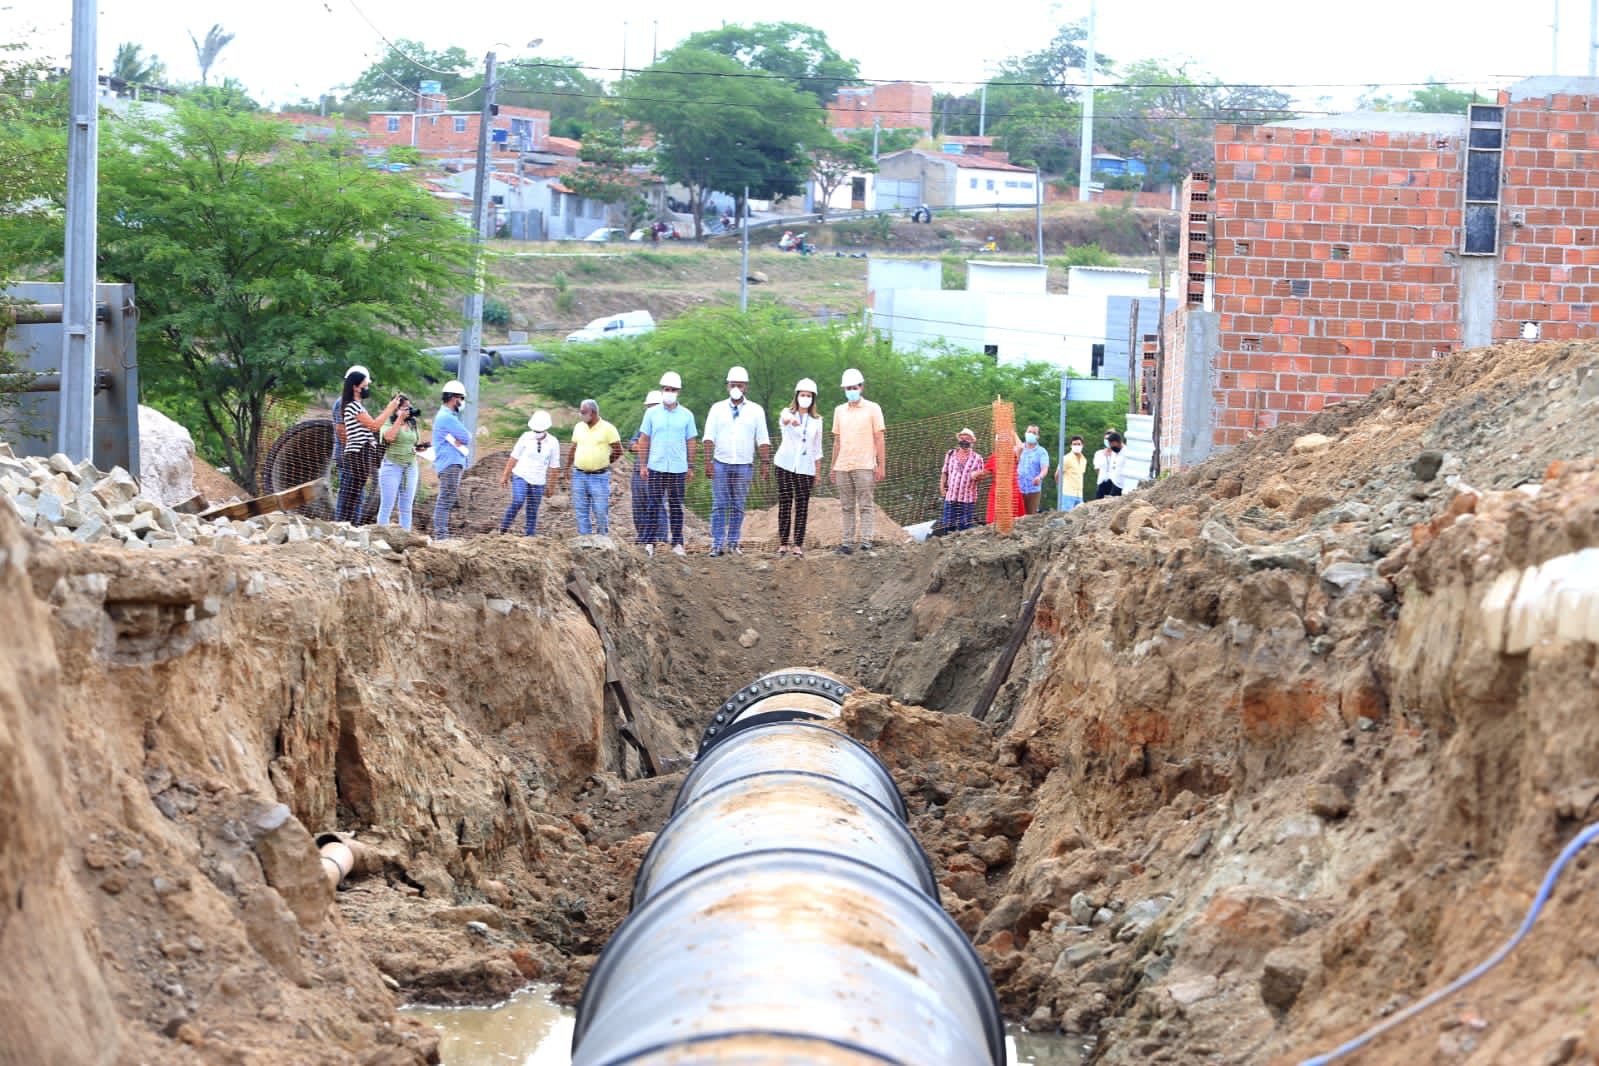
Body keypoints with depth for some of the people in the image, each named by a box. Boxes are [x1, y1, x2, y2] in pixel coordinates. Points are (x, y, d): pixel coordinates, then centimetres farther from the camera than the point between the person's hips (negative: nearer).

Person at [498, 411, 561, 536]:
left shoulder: (553, 443, -2)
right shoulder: (526, 437, -5)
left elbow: (554, 467, 5)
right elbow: (514, 458, 1)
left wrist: (551, 486, 7)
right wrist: (505, 476, 1)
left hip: (538, 482, 2)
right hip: (520, 476, -2)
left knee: (532, 511, 3)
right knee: (518, 502, -22)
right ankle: (503, 529, -11)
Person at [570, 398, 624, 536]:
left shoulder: (608, 428, -6)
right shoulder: (578, 427, 9)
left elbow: (618, 451, -2)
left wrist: (603, 463, 4)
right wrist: (569, 467, 14)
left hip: (599, 477, -5)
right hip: (579, 475, 5)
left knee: (601, 512, -3)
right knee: (581, 511, 6)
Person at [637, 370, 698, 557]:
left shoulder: (687, 415, 6)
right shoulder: (652, 414, 5)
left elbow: (692, 442, 8)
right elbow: (643, 440, 5)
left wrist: (691, 467, 4)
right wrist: (643, 465, -1)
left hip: (678, 468, 1)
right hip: (656, 467, -1)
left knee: (676, 506, 6)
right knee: (654, 505, -1)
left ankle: (677, 543, 9)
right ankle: (650, 543, 1)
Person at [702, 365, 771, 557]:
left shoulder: (755, 410, 7)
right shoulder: (717, 409, 6)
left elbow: (763, 440, 5)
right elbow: (709, 437, 2)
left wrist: (766, 463, -3)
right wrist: (708, 461, -7)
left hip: (744, 465, 0)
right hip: (721, 463, 0)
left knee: (738, 507, 4)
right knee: (719, 506, -4)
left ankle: (733, 543, 10)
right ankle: (717, 544, -4)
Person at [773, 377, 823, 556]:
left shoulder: (816, 420, 9)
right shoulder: (787, 414, 1)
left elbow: (817, 449, 14)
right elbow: (785, 419, -27)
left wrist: (817, 473, 11)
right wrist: (791, 420, -52)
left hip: (806, 467, 2)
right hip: (785, 465, -2)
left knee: (802, 506, -2)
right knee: (784, 504, -2)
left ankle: (798, 544, -1)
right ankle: (783, 543, 2)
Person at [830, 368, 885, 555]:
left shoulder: (872, 409, 3)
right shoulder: (839, 410, 15)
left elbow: (879, 439, 1)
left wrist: (881, 465, -5)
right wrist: (833, 467, 14)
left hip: (864, 466, -4)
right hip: (842, 467, 4)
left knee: (865, 506, -6)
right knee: (847, 507, 4)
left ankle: (866, 541, -9)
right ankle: (848, 542, 5)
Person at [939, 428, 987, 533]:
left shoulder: (977, 458, 3)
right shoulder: (950, 454, 9)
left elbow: (980, 477, 4)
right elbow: (945, 472, 12)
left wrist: (978, 475, -19)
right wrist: (942, 486, -1)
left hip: (968, 498, -2)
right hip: (951, 496, 2)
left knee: (966, 527, -2)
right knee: (948, 525, 3)